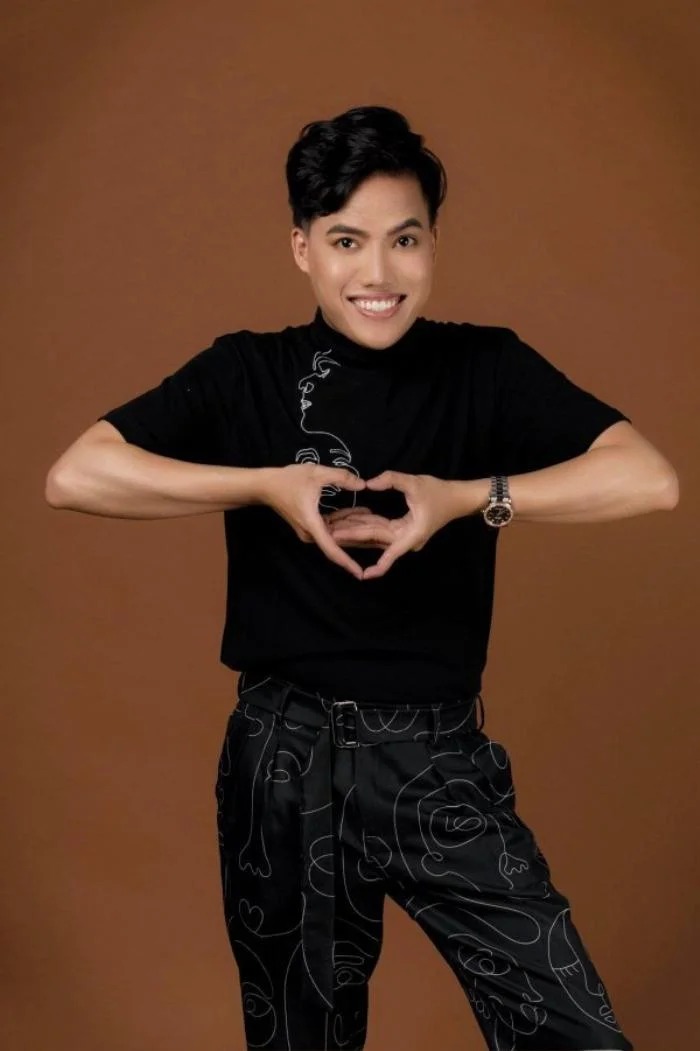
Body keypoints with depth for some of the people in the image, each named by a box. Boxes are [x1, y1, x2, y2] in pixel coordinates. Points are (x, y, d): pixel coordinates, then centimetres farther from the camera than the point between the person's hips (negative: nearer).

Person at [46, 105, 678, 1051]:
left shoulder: (486, 368, -1)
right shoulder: (247, 374, 0)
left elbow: (649, 478, -12)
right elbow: (73, 477, -10)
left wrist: (463, 498, -19)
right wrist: (266, 485, -16)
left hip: (439, 759, 0)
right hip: (285, 761, 1)